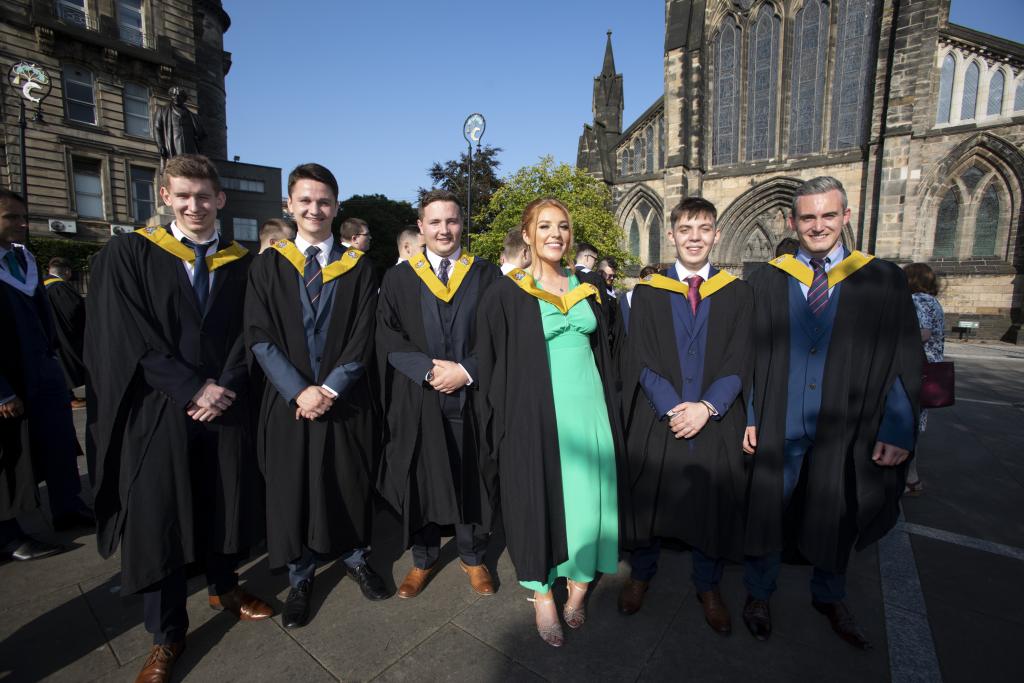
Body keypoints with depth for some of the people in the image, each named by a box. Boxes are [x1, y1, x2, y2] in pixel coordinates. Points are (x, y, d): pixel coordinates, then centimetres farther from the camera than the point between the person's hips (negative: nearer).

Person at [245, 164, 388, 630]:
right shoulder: (268, 265, 3)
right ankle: (300, 578, 31)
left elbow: (362, 339, -3)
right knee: (291, 490, 10)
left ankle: (354, 557, 36)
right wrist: (299, 391, -15)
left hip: (345, 399, 0)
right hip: (288, 400, 0)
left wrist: (330, 389, -13)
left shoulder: (357, 267, 3)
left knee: (349, 484, 11)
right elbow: (259, 337, -4)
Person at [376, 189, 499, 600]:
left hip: (471, 397, 0)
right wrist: (429, 370, -15)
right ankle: (423, 559, 32)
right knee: (420, 480, 10)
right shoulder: (399, 278, 5)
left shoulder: (486, 275, 5)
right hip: (418, 402, 0)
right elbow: (388, 337, -1)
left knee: (471, 480, 11)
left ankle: (473, 557, 33)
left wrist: (466, 370, -13)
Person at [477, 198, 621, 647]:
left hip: (588, 408, 4)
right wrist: (501, 422, -7)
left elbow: (602, 352, 14)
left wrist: (610, 416, 11)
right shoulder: (507, 294, -4)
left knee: (587, 497, 9)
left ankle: (579, 583, 32)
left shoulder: (586, 289, 10)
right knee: (539, 498, 7)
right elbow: (492, 364, -4)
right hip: (536, 413, -4)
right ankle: (542, 594, 28)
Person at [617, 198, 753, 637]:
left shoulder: (738, 293, 5)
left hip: (717, 422, 1)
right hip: (657, 419, -1)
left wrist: (706, 407, -16)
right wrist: (672, 408, -16)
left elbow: (739, 363, -2)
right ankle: (641, 573, 37)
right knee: (647, 500, 12)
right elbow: (642, 359, -5)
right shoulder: (648, 292, 1)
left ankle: (707, 586, 37)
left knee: (714, 506, 13)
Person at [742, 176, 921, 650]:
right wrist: (749, 415, -4)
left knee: (836, 519, 18)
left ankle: (829, 597, 44)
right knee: (768, 510, 11)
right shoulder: (767, 280, 0)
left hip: (845, 428, 1)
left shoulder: (883, 280, 0)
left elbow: (903, 362, 0)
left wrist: (898, 430, -6)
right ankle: (759, 593, 35)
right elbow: (752, 356, 0)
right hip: (779, 427, -1)